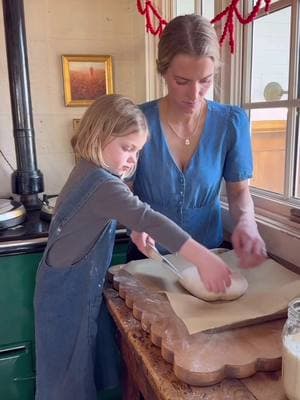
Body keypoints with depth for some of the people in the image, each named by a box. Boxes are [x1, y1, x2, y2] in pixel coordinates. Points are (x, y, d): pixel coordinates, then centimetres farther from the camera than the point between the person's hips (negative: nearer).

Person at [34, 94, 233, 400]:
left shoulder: (88, 171, 4)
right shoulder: (101, 183, -28)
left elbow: (127, 213, 18)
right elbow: (147, 218, -41)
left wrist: (140, 230, 1)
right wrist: (203, 258, -46)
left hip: (77, 285, 9)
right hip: (69, 291, -9)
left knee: (83, 361, 23)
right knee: (69, 372, 10)